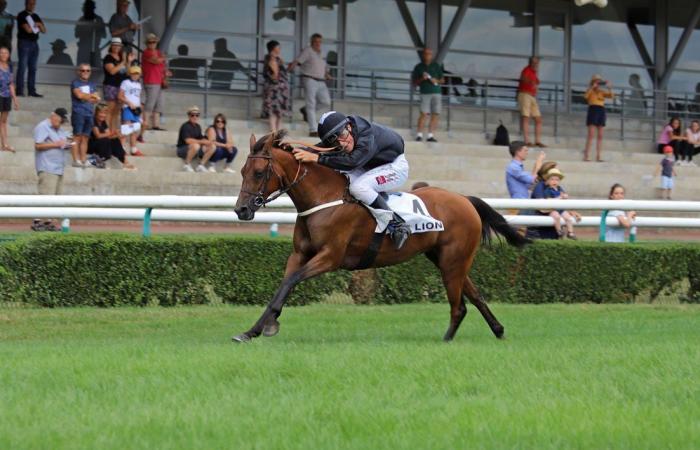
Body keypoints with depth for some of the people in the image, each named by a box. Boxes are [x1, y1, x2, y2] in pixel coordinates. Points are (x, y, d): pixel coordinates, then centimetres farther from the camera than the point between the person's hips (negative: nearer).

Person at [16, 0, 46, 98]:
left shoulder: (35, 16, 17)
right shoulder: (22, 16, -4)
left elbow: (44, 30, 14)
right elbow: (28, 29, -16)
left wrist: (39, 25, -6)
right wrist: (37, 27, 2)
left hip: (34, 43, 7)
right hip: (24, 43, -7)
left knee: (33, 68, 6)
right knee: (22, 67, -8)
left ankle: (32, 91, 7)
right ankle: (19, 90, -8)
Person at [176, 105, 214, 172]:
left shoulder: (197, 127, 12)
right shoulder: (185, 126, -15)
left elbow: (201, 138, 12)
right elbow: (188, 140, -27)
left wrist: (207, 142, -11)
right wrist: (202, 142, -24)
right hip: (182, 150, -8)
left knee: (212, 147, -3)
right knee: (195, 145, -39)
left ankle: (201, 165, -1)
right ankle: (187, 165, -20)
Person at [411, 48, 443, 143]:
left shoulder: (436, 66, 14)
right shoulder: (419, 67, 10)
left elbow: (442, 80, 17)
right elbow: (414, 82, 11)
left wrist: (436, 81, -4)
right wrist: (422, 79, -8)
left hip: (436, 92, 2)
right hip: (425, 93, -2)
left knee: (435, 115, -3)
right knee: (423, 113, -15)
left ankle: (430, 135, 1)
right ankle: (419, 134, -15)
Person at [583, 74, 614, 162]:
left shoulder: (602, 92, 16)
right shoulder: (591, 91, 3)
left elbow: (611, 96, 9)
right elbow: (585, 96, -17)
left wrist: (609, 88, -5)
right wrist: (592, 87, -18)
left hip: (601, 111, 6)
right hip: (593, 109, -6)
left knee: (600, 136, 2)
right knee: (591, 134, -13)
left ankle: (598, 156, 3)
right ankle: (586, 156, -14)